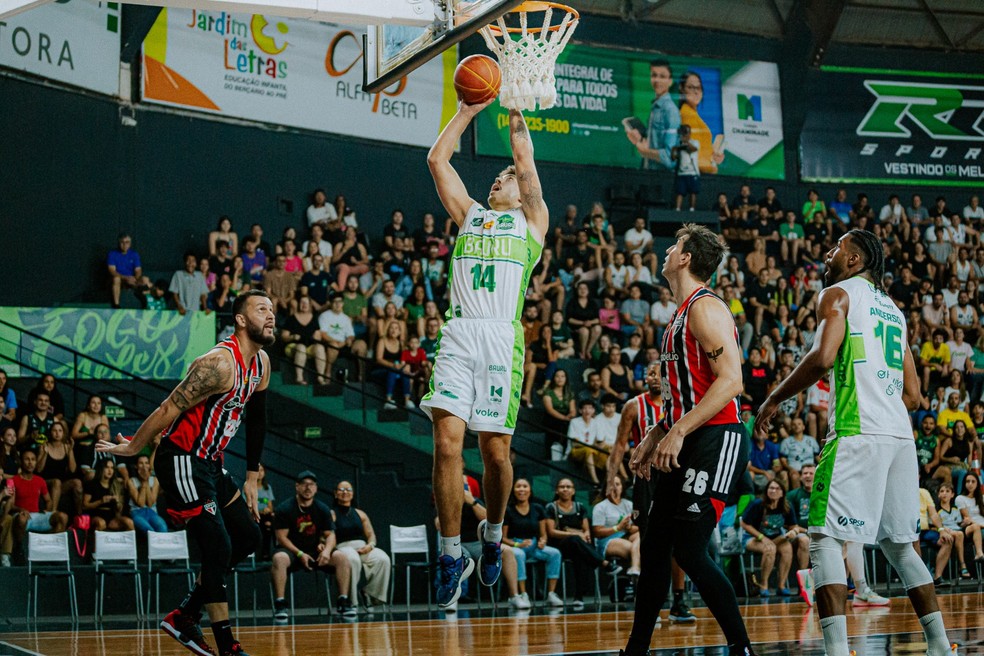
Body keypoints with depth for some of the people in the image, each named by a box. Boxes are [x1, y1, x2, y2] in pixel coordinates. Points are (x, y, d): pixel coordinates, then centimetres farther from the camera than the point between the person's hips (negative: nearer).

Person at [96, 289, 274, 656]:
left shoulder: (261, 363, 7)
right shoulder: (220, 363, -23)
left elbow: (256, 420, 17)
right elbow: (169, 409, -19)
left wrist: (251, 479, 18)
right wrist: (132, 448, -10)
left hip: (209, 462, 10)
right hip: (182, 461, -10)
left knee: (248, 537, 13)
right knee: (218, 549, -12)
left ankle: (184, 616, 19)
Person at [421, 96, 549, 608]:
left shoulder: (531, 220, 18)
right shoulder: (469, 213, 26)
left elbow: (526, 163, 7)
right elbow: (437, 159, 21)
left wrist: (516, 115, 14)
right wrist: (468, 111, 22)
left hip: (502, 339, -2)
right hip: (458, 335, 2)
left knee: (496, 450, -1)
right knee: (447, 442, -11)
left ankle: (493, 535, 24)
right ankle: (452, 555, -5)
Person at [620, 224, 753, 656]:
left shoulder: (705, 308, -11)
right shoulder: (682, 313, 20)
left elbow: (730, 381, -22)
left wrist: (678, 432, -24)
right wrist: (654, 439, 20)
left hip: (716, 442, -10)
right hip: (687, 445, 10)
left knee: (689, 551, -14)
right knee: (654, 547, 12)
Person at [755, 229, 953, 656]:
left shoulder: (839, 294, 2)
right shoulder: (893, 311, 25)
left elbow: (823, 357, -16)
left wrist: (774, 400, -7)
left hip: (857, 433, -8)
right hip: (900, 435, 8)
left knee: (825, 540, -8)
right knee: (899, 545, 17)